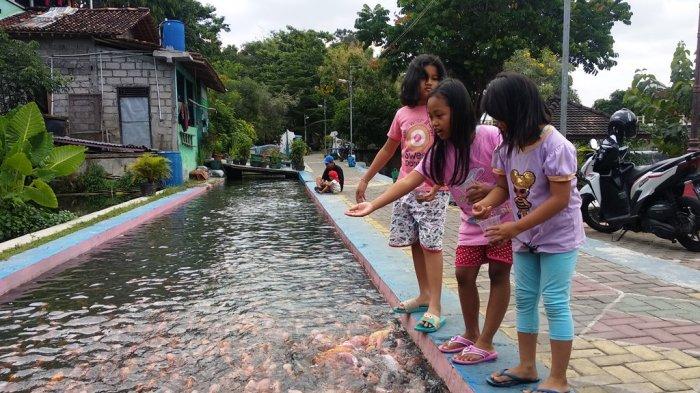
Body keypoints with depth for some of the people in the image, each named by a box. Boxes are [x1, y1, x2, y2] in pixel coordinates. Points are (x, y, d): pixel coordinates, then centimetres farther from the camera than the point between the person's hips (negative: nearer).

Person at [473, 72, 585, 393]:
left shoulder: (555, 146, -23)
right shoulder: (508, 145, -2)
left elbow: (559, 199, -25)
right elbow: (504, 186, 6)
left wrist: (516, 227, -27)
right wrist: (487, 203, -16)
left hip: (559, 235, -7)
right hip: (526, 236, 7)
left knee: (555, 302, -3)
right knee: (524, 299, 12)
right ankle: (526, 367, 26)